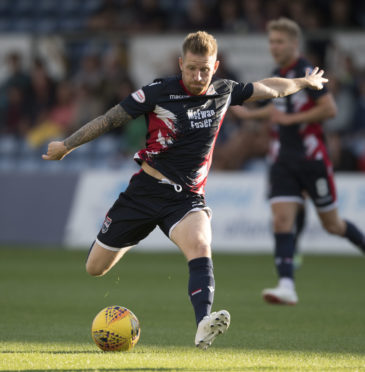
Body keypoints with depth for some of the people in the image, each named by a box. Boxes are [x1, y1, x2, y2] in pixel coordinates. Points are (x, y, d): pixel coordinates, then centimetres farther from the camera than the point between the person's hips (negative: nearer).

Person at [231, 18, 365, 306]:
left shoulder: (306, 73, -13)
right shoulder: (278, 76, 12)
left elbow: (330, 109, -20)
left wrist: (290, 118, -18)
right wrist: (249, 114, 24)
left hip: (313, 159, -6)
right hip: (284, 160, 6)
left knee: (332, 224, 5)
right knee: (281, 219, -11)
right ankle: (287, 286, -18)